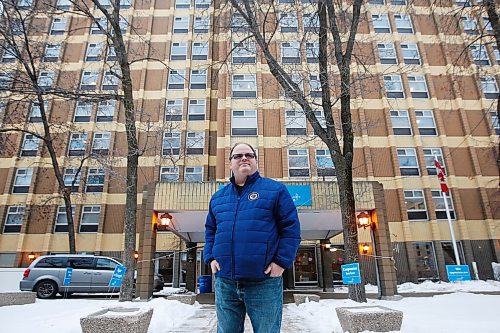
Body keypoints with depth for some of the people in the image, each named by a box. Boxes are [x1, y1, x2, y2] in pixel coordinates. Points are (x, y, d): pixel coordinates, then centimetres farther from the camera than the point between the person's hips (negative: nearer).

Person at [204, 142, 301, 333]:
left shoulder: (275, 190, 2)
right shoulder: (218, 197, 15)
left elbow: (291, 228, -2)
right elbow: (210, 230, 21)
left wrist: (282, 261, -10)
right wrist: (210, 258, 6)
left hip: (264, 283, -3)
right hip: (225, 283, 4)